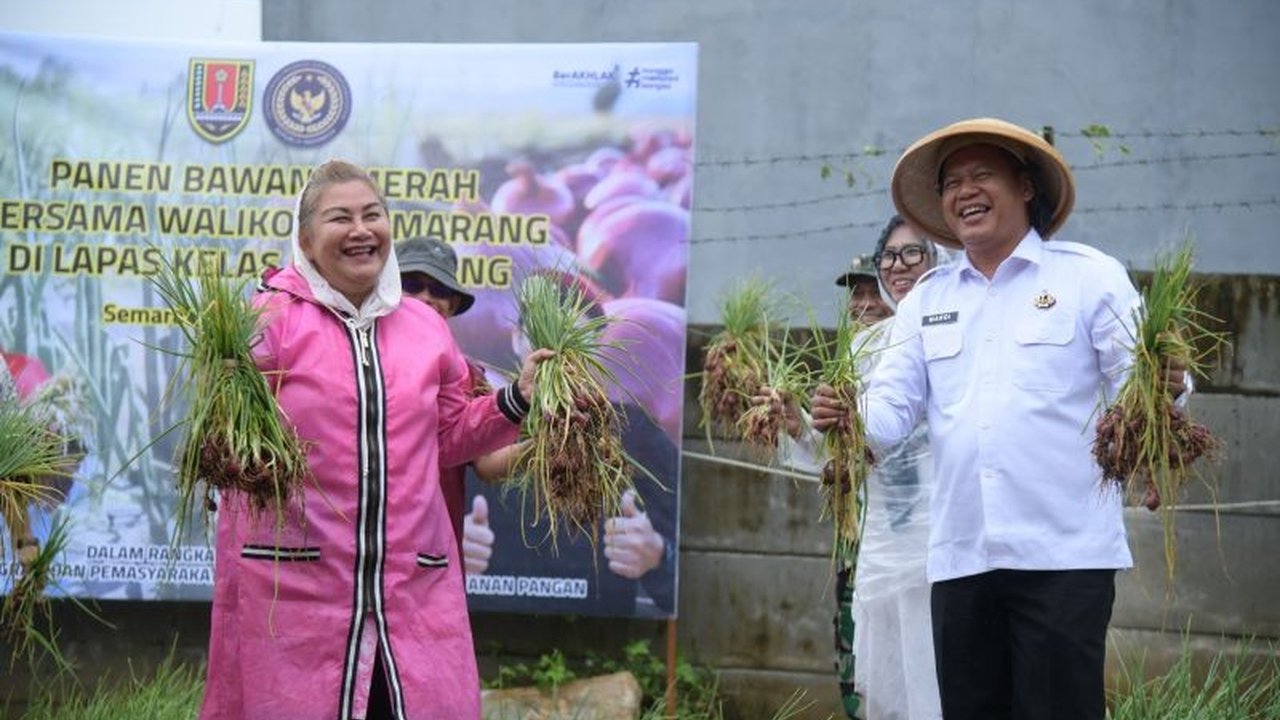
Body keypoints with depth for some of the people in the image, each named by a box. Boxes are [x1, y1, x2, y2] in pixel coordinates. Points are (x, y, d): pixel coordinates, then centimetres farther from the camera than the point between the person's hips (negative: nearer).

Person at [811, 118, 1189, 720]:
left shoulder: (1090, 277, 2)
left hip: (1064, 553, -5)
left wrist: (1162, 388, -26)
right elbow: (892, 407, 9)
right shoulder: (927, 298, 16)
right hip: (959, 556, 5)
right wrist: (850, 418, -13)